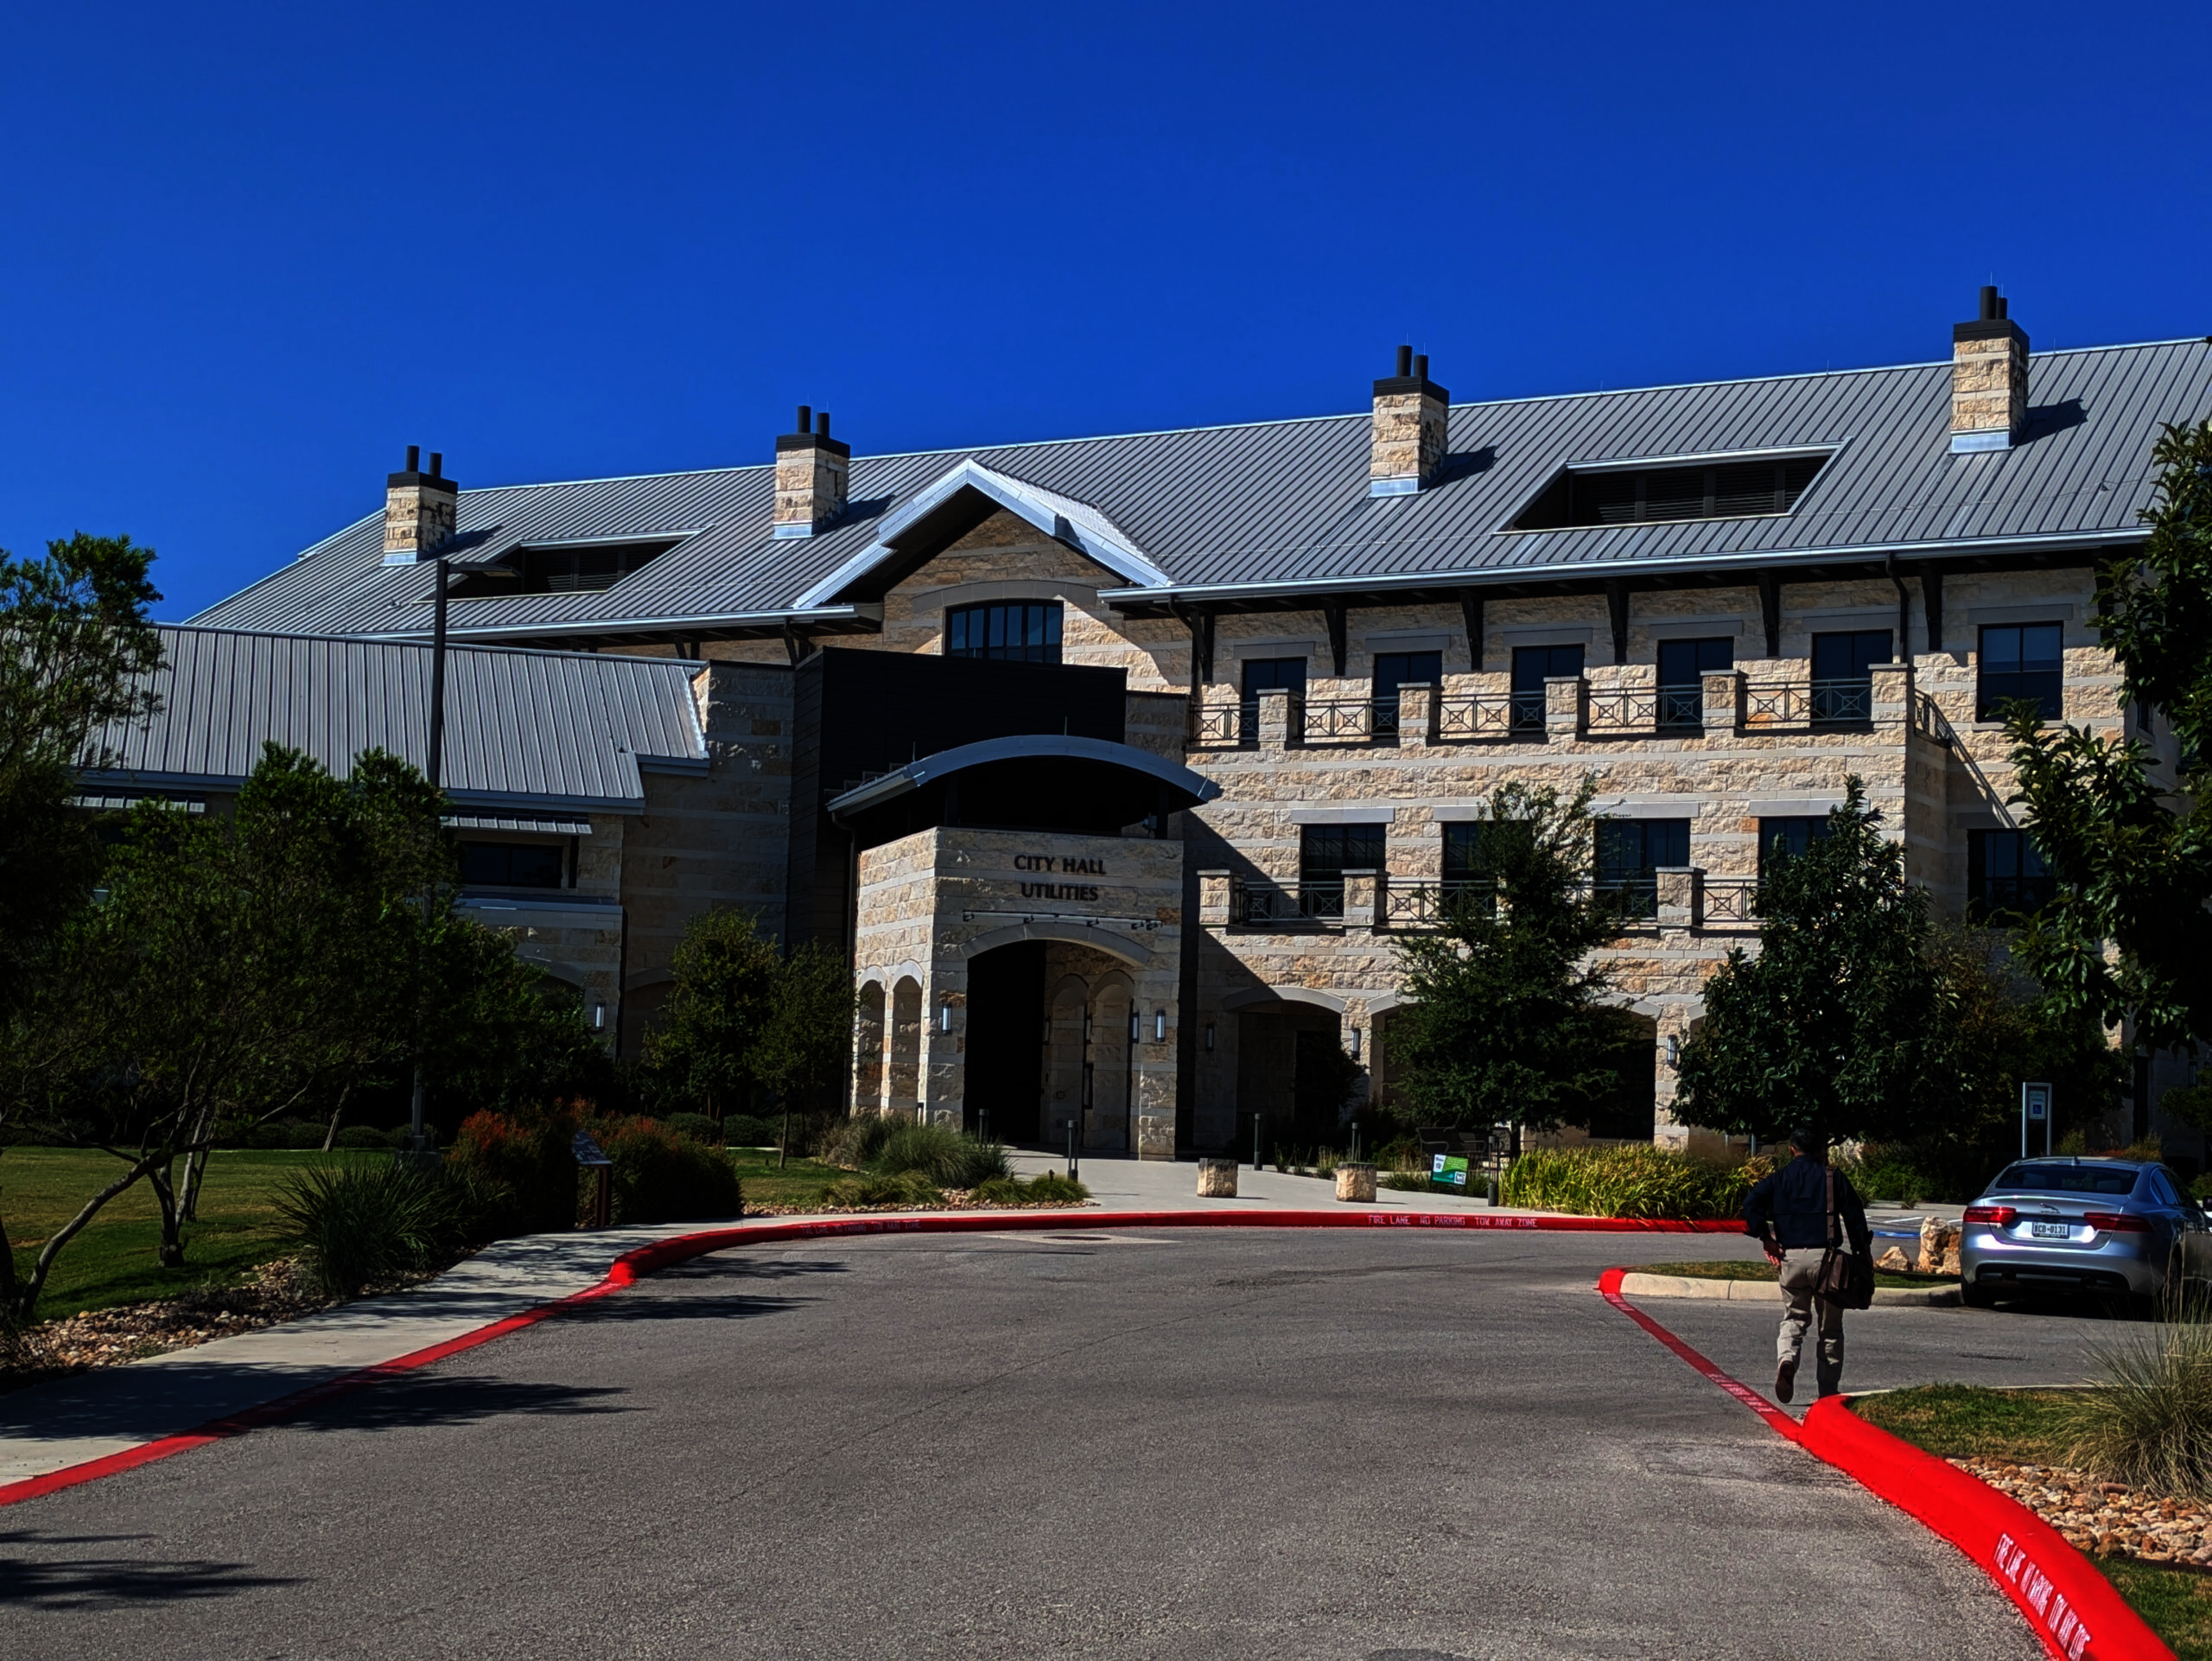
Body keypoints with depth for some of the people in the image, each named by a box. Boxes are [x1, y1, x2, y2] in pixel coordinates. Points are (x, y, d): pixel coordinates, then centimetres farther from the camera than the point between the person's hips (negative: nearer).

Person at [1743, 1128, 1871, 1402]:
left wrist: (1766, 1238, -1)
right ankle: (1828, 1389, 12)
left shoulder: (1780, 1178, 6)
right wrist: (1861, 1253, 5)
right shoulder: (1834, 1177, 1)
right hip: (1824, 1256, -2)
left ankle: (1786, 1359, -16)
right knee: (1830, 1326, 10)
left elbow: (1751, 1204, -6)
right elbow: (1854, 1216, -1)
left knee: (1794, 1317, 14)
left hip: (1790, 1256, 2)